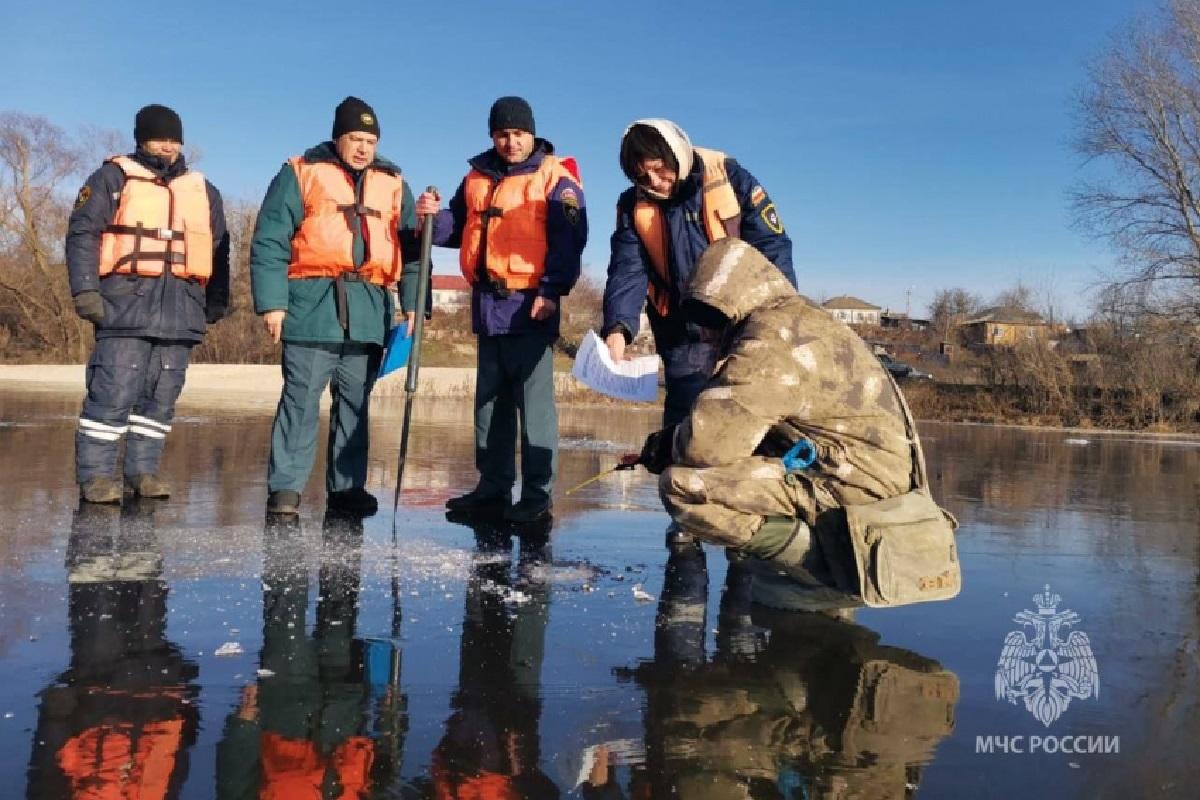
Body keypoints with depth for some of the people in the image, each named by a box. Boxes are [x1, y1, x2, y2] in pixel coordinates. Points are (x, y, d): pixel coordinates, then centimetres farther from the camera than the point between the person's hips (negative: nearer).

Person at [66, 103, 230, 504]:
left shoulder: (203, 191, 20)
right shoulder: (113, 178, 7)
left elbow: (218, 251, 22)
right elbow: (83, 233, 0)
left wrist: (216, 303, 15)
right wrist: (85, 289, -11)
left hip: (181, 308, 5)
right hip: (128, 300, -4)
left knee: (162, 394, 6)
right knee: (114, 390, -10)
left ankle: (143, 469, 14)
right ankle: (95, 474, -3)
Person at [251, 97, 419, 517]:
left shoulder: (394, 184, 16)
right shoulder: (301, 173, 5)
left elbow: (411, 248, 15)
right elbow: (269, 242, 0)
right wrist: (272, 302, -8)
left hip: (369, 311, 3)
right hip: (313, 304, -3)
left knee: (355, 401, 8)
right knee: (301, 397, -3)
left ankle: (347, 486, 15)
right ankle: (285, 486, 3)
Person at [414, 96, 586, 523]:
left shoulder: (555, 179, -3)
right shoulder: (477, 178, 16)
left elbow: (569, 240, -11)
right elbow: (458, 229, 21)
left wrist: (552, 291, -21)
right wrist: (434, 217, 0)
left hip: (530, 306, -7)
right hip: (487, 304, 7)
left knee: (534, 401, -6)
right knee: (490, 400, 11)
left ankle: (537, 494, -2)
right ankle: (493, 487, 21)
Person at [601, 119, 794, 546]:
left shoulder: (729, 178, -13)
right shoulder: (634, 206, -5)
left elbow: (773, 246, -12)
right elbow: (627, 270, -14)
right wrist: (618, 328, -32)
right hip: (682, 329, 2)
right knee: (683, 422, 1)